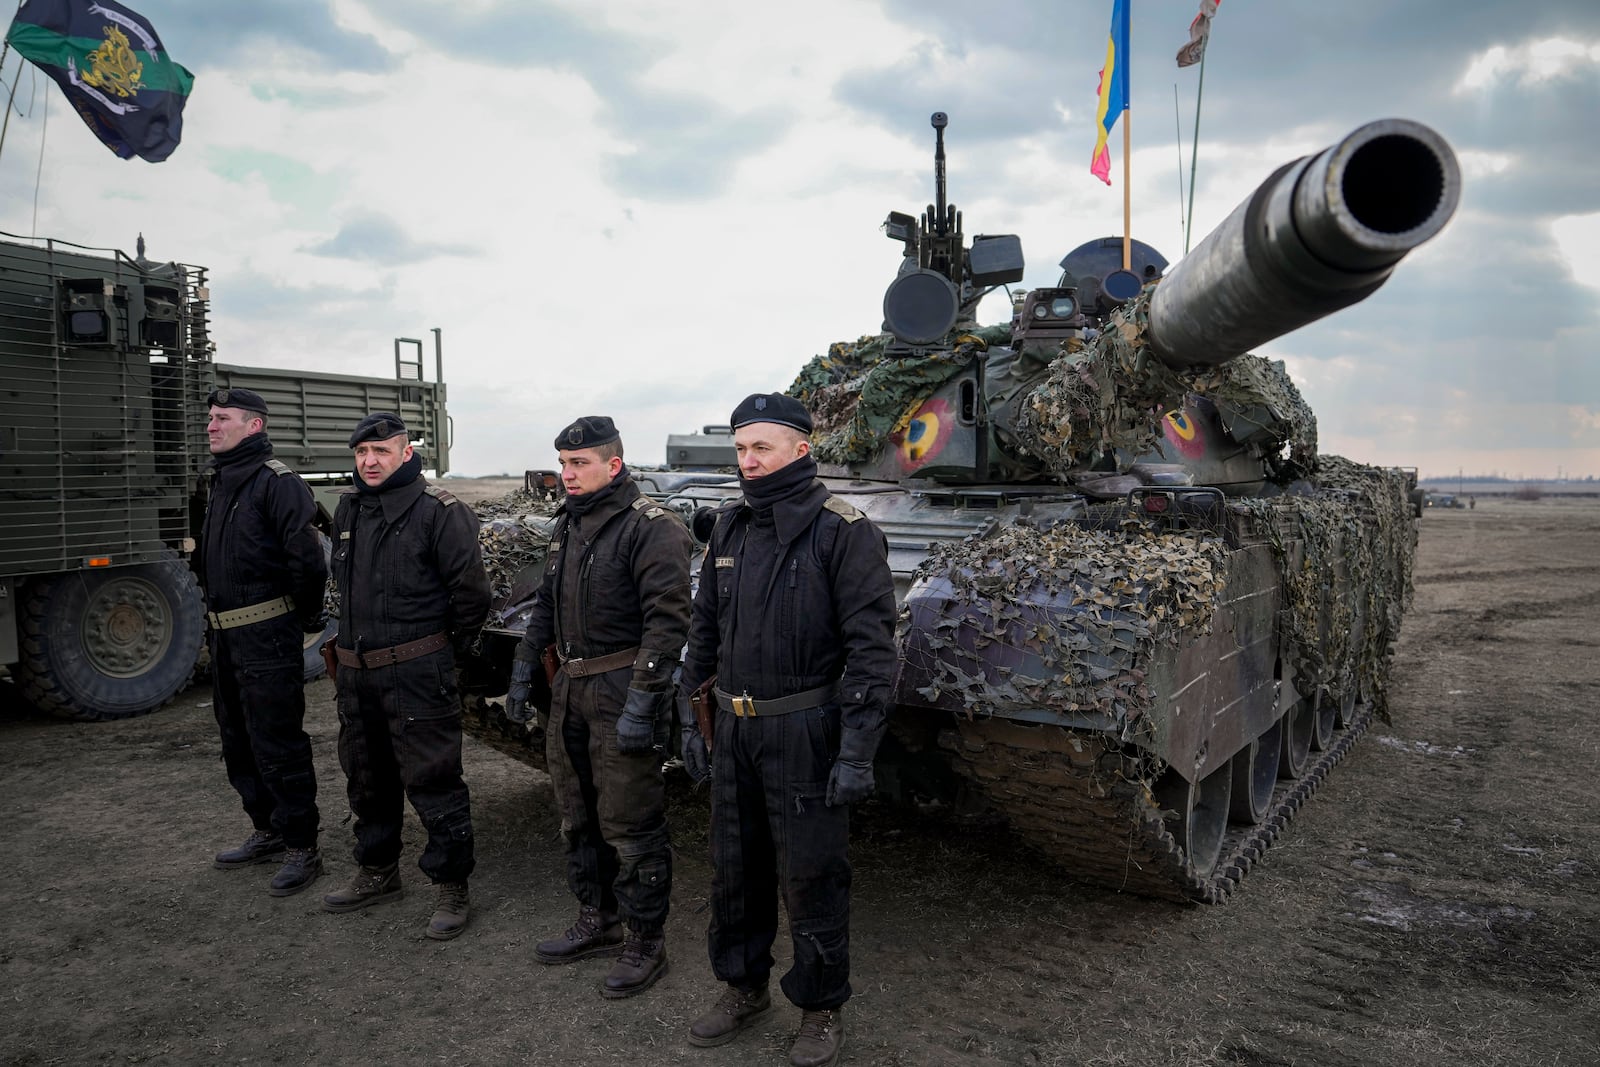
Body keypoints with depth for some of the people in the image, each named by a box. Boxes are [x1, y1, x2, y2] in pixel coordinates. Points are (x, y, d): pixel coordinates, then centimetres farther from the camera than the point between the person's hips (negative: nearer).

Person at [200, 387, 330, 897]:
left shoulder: (277, 482, -16)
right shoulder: (219, 482, 15)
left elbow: (307, 559, -23)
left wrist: (304, 615, -11)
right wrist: (219, 615, 18)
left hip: (267, 637, -10)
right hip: (225, 635, 10)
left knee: (278, 745, -4)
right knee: (238, 741, 19)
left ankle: (302, 848, 8)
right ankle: (267, 832, 34)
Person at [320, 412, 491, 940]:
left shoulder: (438, 511, -13)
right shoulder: (349, 507, 11)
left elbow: (471, 591, -13)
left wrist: (446, 649, -4)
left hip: (417, 673, -8)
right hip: (356, 672, 8)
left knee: (433, 781, -3)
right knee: (368, 779, 20)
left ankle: (452, 887, 11)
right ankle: (378, 873, 38)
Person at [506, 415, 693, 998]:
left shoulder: (651, 528, -16)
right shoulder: (569, 523, 11)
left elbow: (668, 621, -21)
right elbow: (547, 603, 21)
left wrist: (641, 704, -24)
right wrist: (523, 669, 18)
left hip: (622, 690, -9)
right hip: (571, 688, 9)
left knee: (630, 826, 0)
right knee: (578, 817, 19)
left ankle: (646, 942, 16)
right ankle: (596, 921, 36)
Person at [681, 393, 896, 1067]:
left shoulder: (843, 532, -13)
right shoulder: (729, 528, 7)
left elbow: (872, 647, -16)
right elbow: (705, 626, 16)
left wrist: (856, 752, -20)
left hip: (805, 731, -6)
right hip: (735, 728, 6)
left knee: (810, 879, 6)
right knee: (734, 871, 18)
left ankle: (822, 1011, 28)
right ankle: (743, 989, 40)